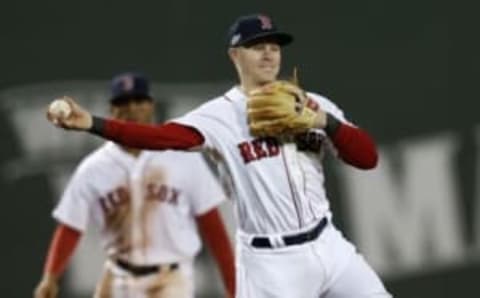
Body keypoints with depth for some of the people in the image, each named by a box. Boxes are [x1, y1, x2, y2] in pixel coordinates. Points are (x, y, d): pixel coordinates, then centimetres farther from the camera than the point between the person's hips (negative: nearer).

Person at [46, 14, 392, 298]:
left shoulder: (314, 106, 5)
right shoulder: (221, 115, -8)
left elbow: (368, 157, 0)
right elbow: (161, 136, -23)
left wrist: (326, 123, -18)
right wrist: (91, 123, -36)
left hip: (327, 245, 4)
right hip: (270, 262, -4)